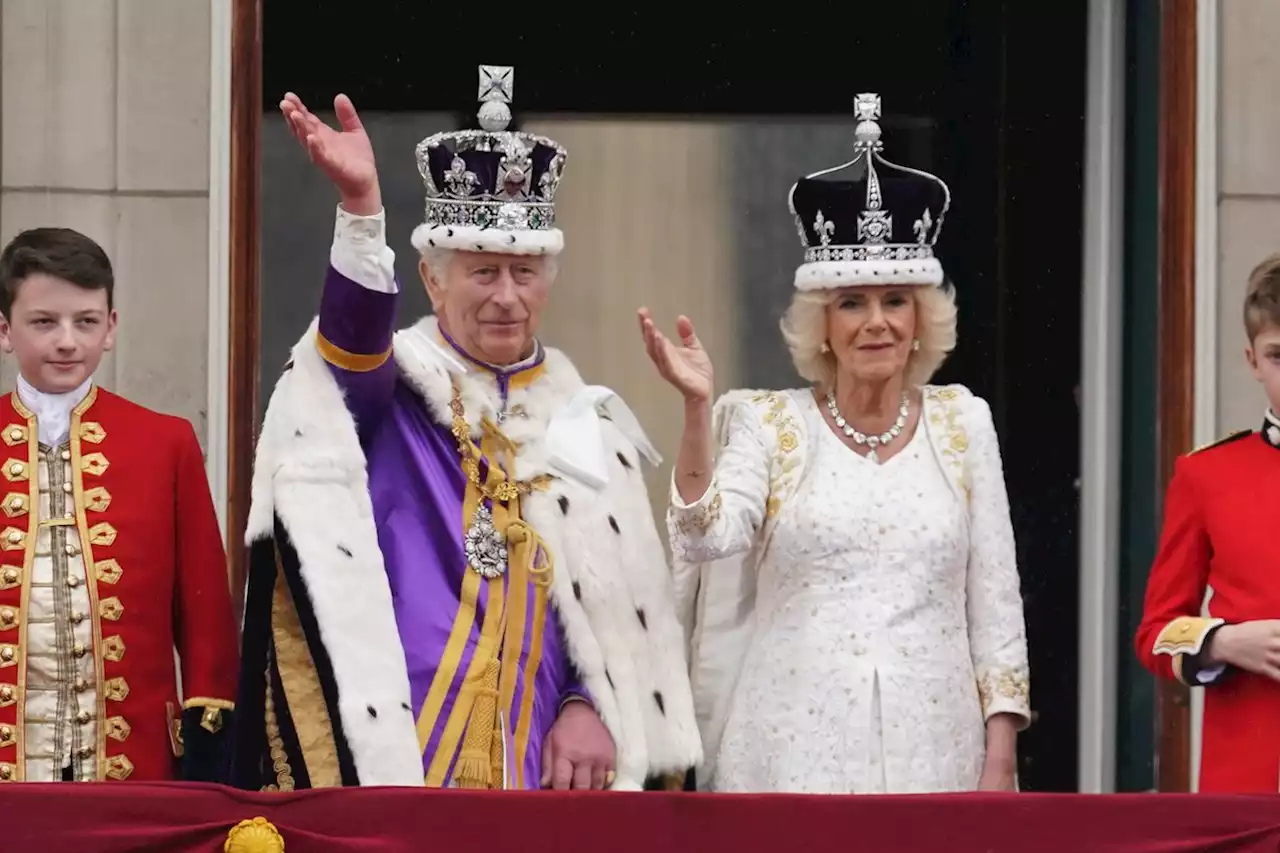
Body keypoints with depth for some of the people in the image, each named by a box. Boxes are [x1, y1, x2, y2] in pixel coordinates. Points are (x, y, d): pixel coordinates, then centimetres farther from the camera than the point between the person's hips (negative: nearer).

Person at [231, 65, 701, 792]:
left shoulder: (585, 421, 13)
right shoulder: (385, 389, 1)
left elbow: (627, 599, 14)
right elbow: (355, 335, -22)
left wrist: (593, 705, -3)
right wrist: (362, 208, -39)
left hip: (542, 760, 4)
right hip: (397, 751, -4)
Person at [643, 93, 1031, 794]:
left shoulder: (962, 422, 9)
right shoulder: (769, 425, 4)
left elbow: (994, 599, 8)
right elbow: (707, 536, -13)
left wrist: (999, 759, 3)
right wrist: (697, 408, -23)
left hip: (930, 748, 2)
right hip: (797, 749, -2)